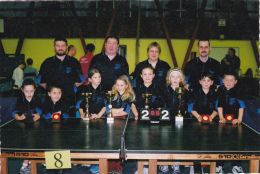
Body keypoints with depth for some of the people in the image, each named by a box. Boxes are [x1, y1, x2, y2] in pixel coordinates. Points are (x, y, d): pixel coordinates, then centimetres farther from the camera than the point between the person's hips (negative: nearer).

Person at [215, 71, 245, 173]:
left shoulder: (238, 91, -7)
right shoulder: (220, 90, 0)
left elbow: (241, 106, -11)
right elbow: (219, 105, -1)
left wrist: (239, 119, -19)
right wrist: (221, 118, -10)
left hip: (234, 120, -1)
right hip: (223, 121, 1)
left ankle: (236, 165, 15)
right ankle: (219, 165, 10)